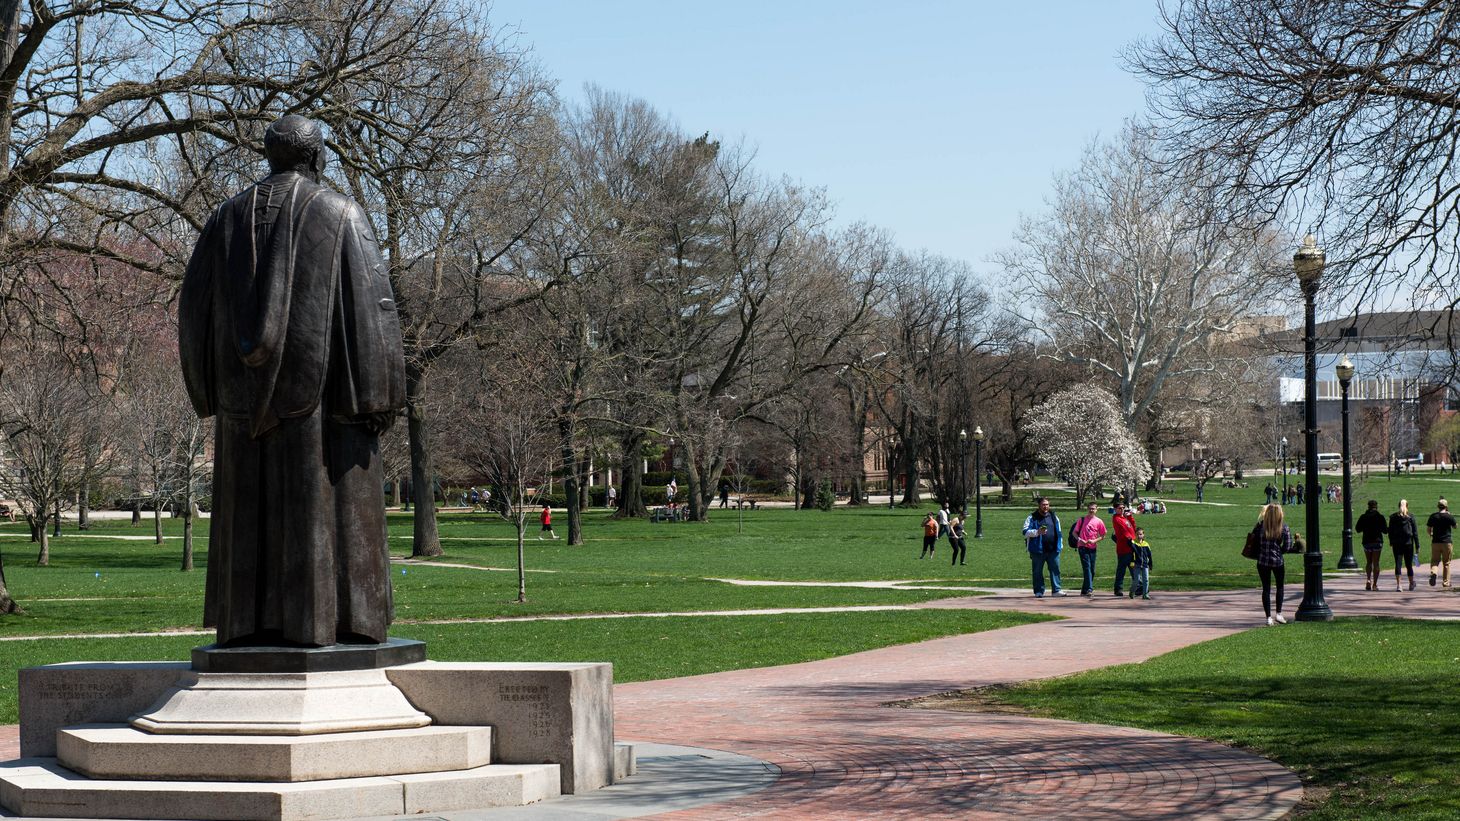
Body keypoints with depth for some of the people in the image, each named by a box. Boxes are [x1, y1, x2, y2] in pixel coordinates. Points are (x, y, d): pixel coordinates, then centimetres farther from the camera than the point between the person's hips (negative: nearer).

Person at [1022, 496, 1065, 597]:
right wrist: (1037, 532, -19)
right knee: (1038, 571, 2)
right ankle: (1039, 591, 9)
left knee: (1055, 569, 0)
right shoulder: (1032, 518, 1)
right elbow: (1025, 532, -5)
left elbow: (1058, 532, 21)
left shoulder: (1054, 517, 14)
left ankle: (1056, 590, 4)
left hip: (1053, 550, 3)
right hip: (1038, 550, -3)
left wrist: (1060, 545, 16)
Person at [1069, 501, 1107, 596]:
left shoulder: (1098, 521, 5)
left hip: (1092, 548, 3)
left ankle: (1084, 590, 16)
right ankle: (1089, 589, -21)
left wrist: (1095, 541, -8)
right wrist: (1079, 539, -12)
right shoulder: (1082, 519, 3)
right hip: (1083, 547, -3)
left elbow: (1103, 535, 9)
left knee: (1092, 570, 5)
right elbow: (1074, 532, 7)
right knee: (1087, 567, -13)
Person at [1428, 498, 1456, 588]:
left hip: (1435, 542, 1)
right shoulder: (1449, 516, -6)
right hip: (1447, 542, -1)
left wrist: (1431, 535, 25)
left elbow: (1428, 528, 4)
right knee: (1446, 563, 8)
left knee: (1435, 560, 5)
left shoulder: (1433, 516, 0)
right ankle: (1446, 582, 10)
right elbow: (1455, 527, 10)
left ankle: (1433, 573, -25)